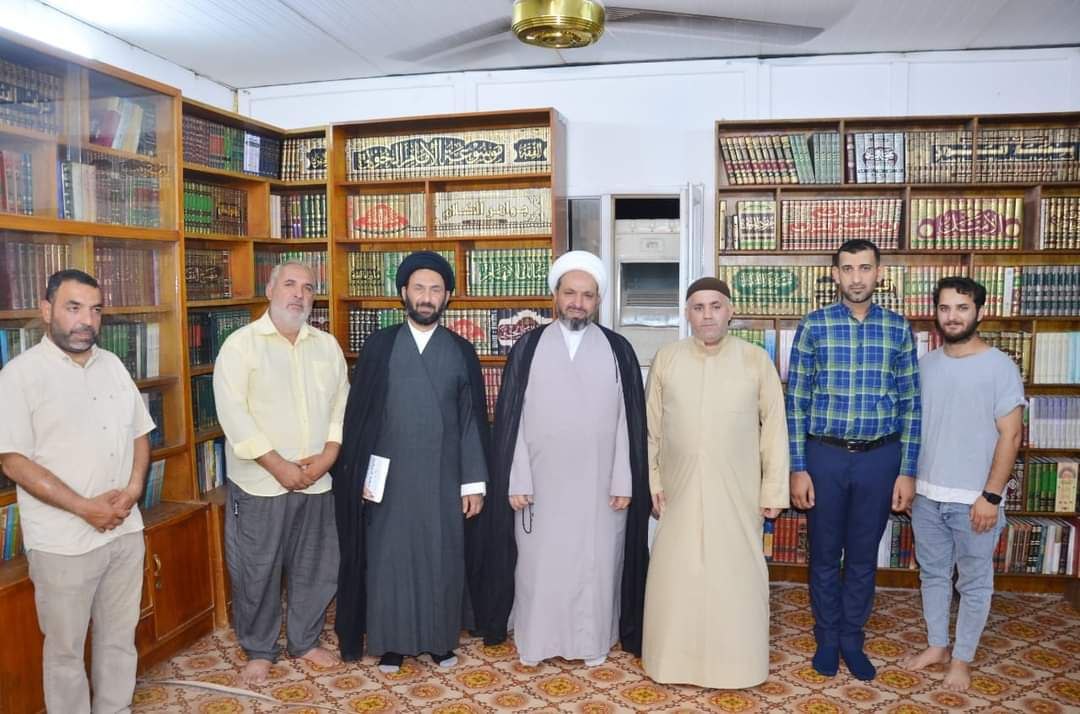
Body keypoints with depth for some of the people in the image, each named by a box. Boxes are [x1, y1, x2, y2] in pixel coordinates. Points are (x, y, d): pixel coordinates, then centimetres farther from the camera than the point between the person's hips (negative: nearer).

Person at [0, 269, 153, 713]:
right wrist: (85, 508, -17)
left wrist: (133, 488, -6)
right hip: (63, 542, -5)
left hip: (126, 531, 5)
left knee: (119, 639, 17)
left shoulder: (112, 365, 7)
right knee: (65, 650, 11)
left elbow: (139, 432, 11)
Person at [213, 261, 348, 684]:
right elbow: (233, 412, -14)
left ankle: (305, 641, 33)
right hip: (260, 484, -4)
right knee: (256, 572, 8)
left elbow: (341, 405, 7)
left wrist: (328, 456, -7)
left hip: (317, 482, 4)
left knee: (314, 569, 13)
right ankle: (259, 650, 28)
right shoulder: (241, 343, -6)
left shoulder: (327, 345, 7)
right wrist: (278, 466, -16)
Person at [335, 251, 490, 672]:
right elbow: (358, 413, 1)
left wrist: (474, 482, -2)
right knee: (389, 557, 8)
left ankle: (441, 638, 27)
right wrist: (358, 472, -2)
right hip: (389, 476, 0)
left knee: (442, 557, 9)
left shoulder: (462, 351, 1)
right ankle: (391, 641, 25)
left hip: (443, 477, 1)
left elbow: (474, 420, 1)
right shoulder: (379, 346, 0)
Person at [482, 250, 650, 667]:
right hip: (541, 482, 0)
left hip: (599, 484, 0)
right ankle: (534, 643, 25)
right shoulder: (528, 348, 0)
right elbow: (510, 419, -1)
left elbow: (629, 420, 0)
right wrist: (515, 481, -6)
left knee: (596, 564, 9)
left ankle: (593, 643, 27)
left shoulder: (618, 350, 1)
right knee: (539, 564, 8)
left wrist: (624, 481, -4)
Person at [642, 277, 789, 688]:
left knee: (737, 575, 8)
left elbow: (774, 427, -2)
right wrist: (652, 481, 2)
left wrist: (774, 489, -4)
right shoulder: (666, 359, 0)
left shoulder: (756, 360, -4)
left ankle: (736, 663, 26)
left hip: (737, 492, -1)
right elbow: (652, 427, 4)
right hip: (680, 490, 1)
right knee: (676, 575, 9)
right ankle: (675, 658, 26)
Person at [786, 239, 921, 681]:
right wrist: (797, 468, -7)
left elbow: (911, 404, 3)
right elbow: (796, 401, -4)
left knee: (863, 556, 14)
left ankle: (852, 639, 32)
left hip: (879, 458, 1)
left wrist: (907, 471, 0)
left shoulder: (899, 330, 1)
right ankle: (827, 638, 31)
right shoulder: (813, 326, -4)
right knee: (825, 554, 12)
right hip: (825, 455, -1)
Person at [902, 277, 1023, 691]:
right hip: (926, 494, 5)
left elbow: (1010, 435, -12)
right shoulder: (925, 365, 4)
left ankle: (962, 658, 25)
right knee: (933, 573, 16)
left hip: (973, 498, -5)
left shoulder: (999, 367, -10)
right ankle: (936, 645, 32)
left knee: (974, 582, 10)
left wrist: (991, 495, -15)